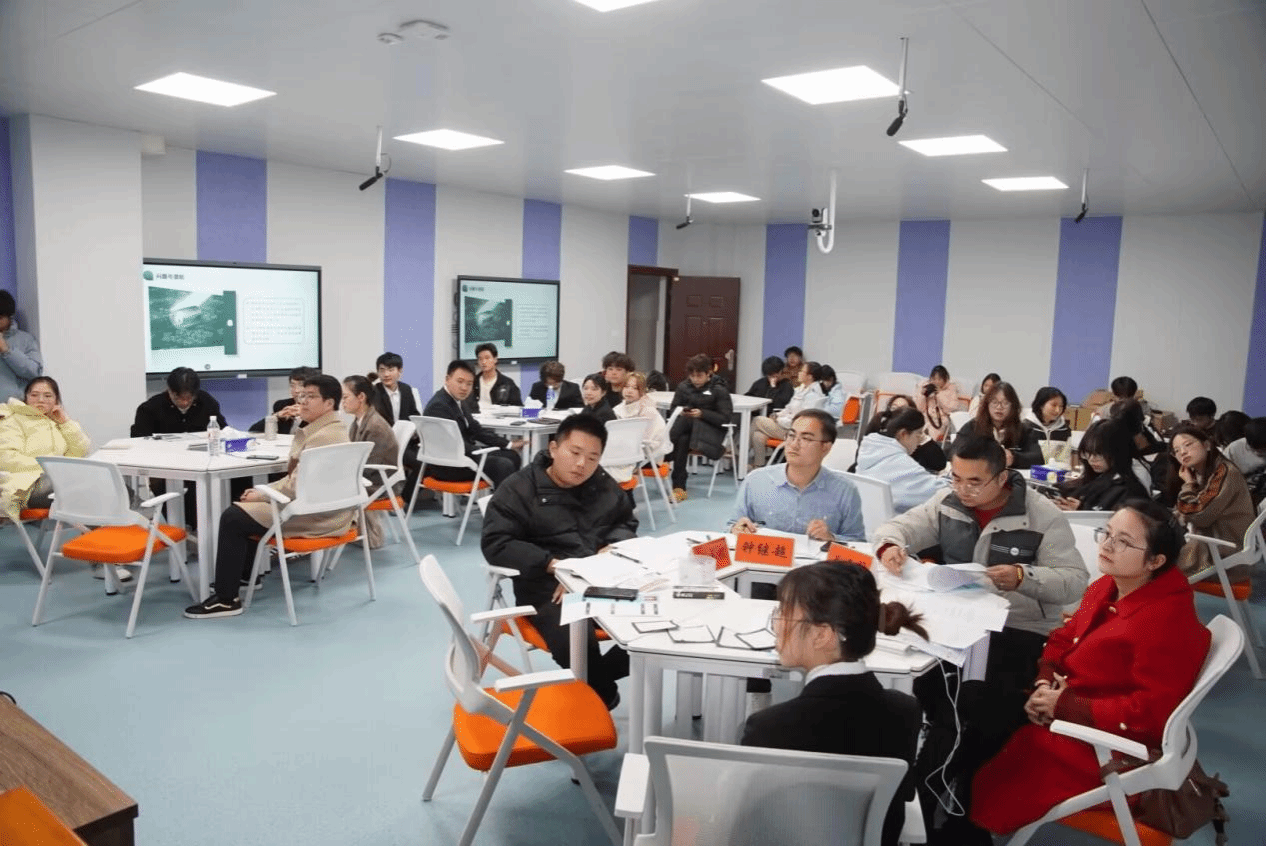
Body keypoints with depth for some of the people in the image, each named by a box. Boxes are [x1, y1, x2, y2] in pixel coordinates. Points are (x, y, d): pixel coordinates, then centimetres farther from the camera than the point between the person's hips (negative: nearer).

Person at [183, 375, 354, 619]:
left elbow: (298, 485, -25)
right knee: (246, 508, 24)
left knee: (233, 517, -10)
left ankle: (226, 599, -5)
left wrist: (262, 494, -10)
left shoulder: (324, 436, -22)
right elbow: (298, 478, 16)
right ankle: (244, 575, 35)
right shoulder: (324, 430, 14)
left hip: (317, 514, -11)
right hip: (316, 504, 11)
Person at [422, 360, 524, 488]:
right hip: (447, 466, -11)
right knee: (503, 466, -22)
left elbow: (476, 430, 15)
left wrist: (508, 445, 10)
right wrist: (484, 454, -22)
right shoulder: (438, 406, -19)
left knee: (513, 456, 13)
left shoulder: (458, 401, 11)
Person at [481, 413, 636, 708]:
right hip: (549, 588, -5)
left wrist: (612, 548, -1)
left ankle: (595, 680, 3)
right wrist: (555, 565, -19)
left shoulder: (604, 485, 15)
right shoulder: (518, 489, -3)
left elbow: (627, 522, 24)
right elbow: (495, 544, -11)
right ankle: (602, 693, 1)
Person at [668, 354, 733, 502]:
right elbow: (672, 411, 9)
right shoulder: (684, 386, 7)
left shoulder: (719, 389, -4)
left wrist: (702, 413, -23)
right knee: (682, 440, -34)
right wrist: (681, 413, -16)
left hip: (711, 430, -3)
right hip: (688, 427, 3)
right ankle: (679, 487, -29)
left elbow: (725, 417, -9)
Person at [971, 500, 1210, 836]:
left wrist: (1063, 706, -23)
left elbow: (1152, 711, -27)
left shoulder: (1169, 622, -25)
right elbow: (1064, 638, 13)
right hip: (1060, 706, 9)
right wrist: (1044, 685, -7)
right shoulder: (1106, 587, 4)